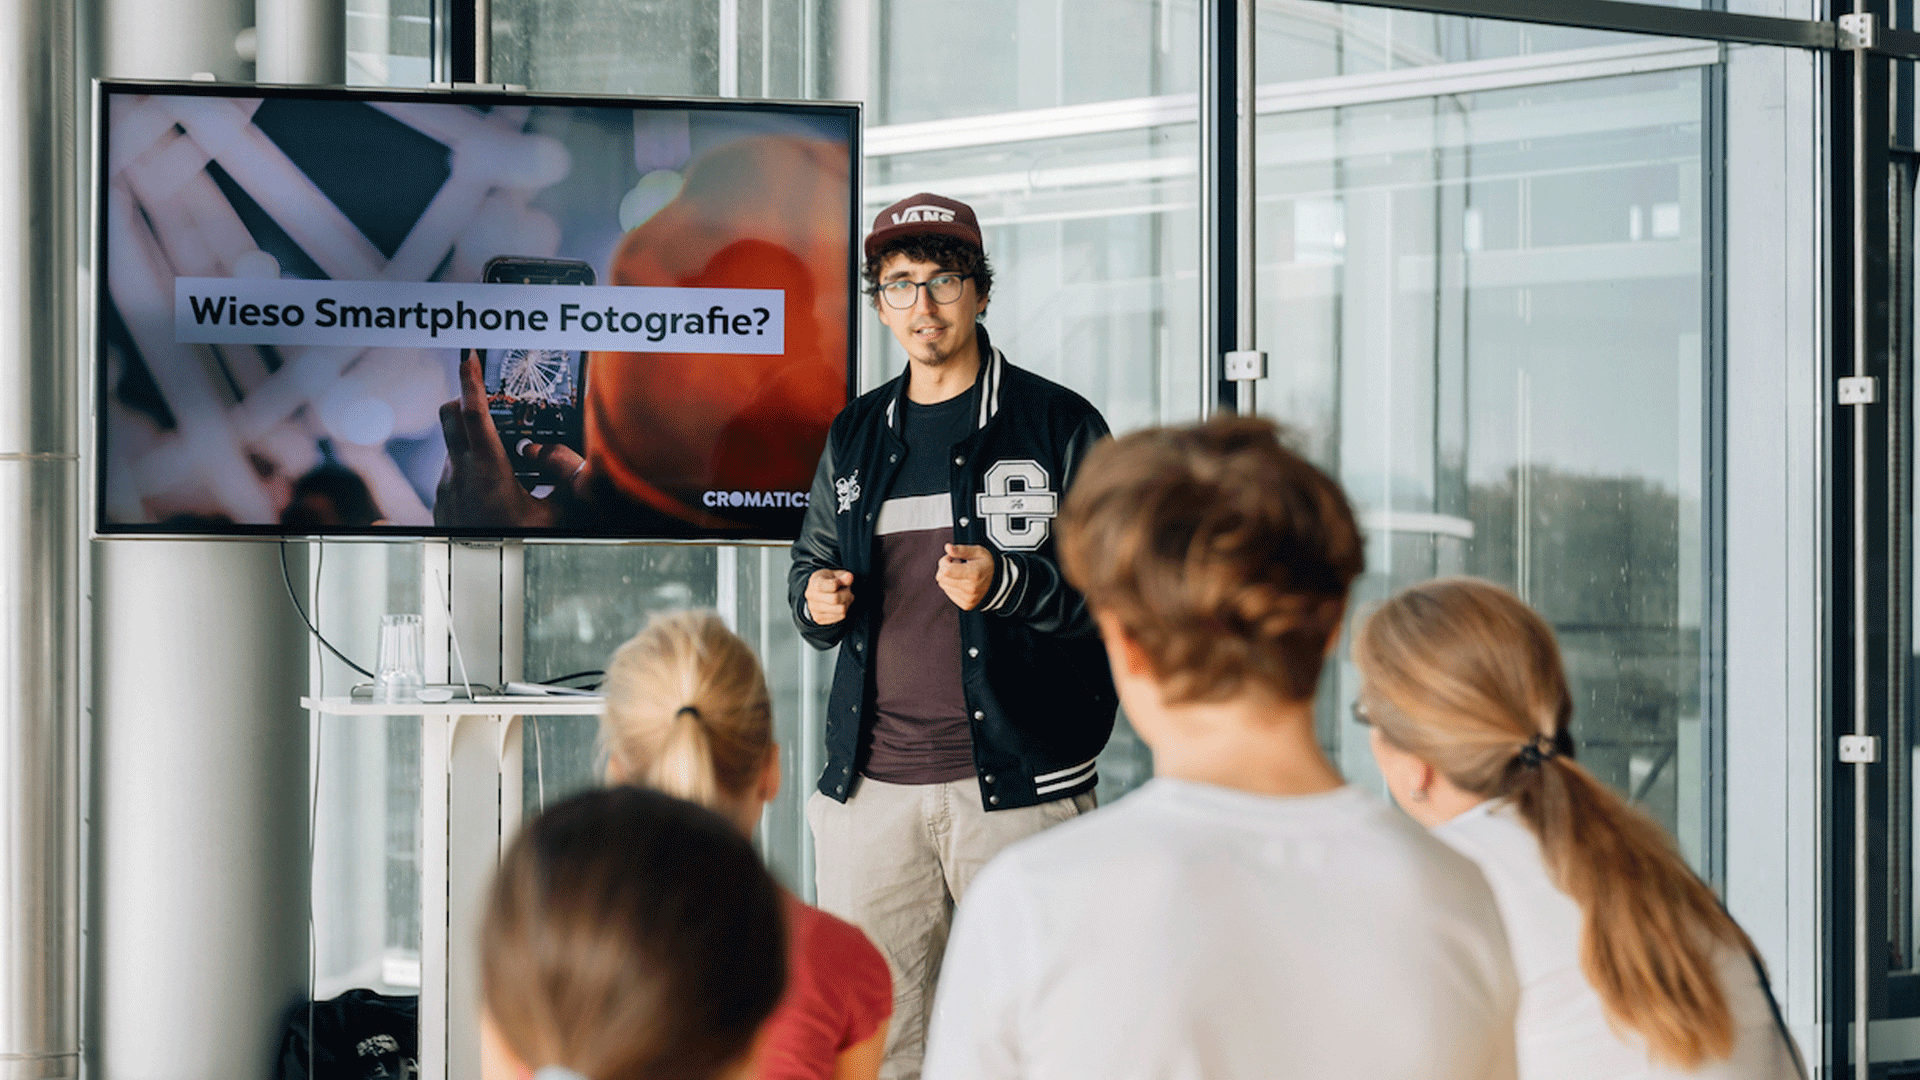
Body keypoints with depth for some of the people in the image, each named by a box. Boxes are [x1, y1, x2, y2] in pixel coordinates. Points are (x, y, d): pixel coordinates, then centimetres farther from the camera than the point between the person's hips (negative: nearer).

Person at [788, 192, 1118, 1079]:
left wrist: (1007, 584, -19)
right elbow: (813, 565, 26)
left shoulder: (1059, 426, 1)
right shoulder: (855, 438, 15)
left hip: (1017, 784, -4)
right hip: (873, 784, 4)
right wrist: (817, 599, 2)